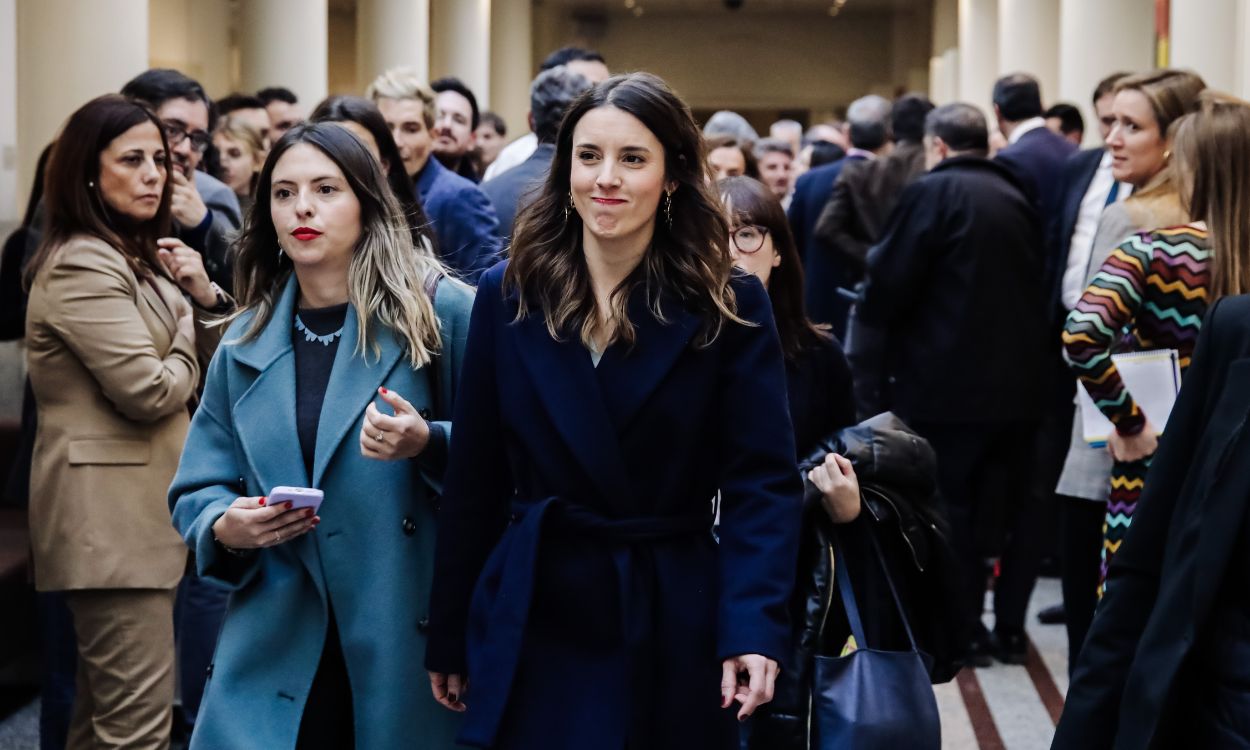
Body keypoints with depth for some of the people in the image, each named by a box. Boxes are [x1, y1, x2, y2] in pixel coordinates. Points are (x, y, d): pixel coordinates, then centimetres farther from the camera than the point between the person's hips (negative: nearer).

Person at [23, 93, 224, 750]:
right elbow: (149, 391, -20)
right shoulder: (81, 267, -14)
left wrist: (202, 295, -2)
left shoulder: (138, 255, 17)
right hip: (110, 513, -10)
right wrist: (186, 356, 1)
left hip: (135, 505, 10)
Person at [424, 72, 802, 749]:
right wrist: (447, 638, 4)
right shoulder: (509, 294, 1)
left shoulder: (730, 306, -5)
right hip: (532, 626, 2)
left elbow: (763, 481, -9)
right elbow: (475, 478, 4)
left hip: (673, 629, -1)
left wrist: (754, 628, -22)